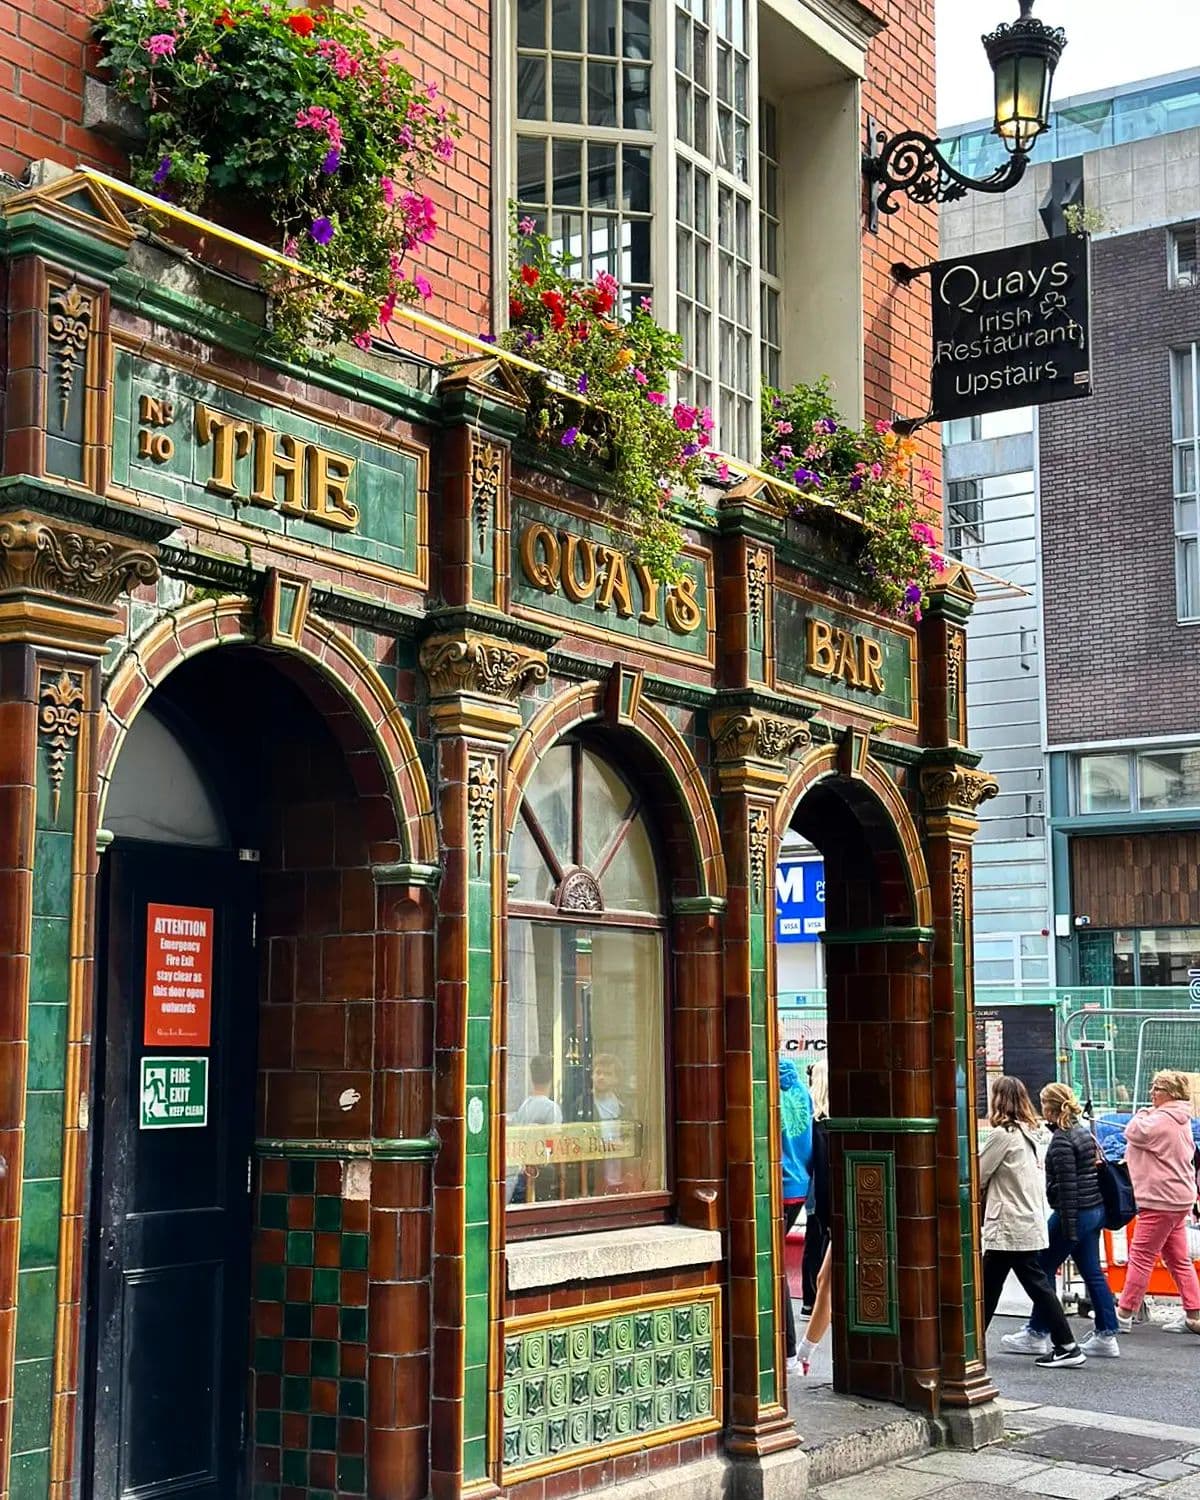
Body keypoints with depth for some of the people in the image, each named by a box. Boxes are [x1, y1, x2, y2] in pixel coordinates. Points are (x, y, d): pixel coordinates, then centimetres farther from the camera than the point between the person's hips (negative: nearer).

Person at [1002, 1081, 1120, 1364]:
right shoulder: (1082, 1130, 11)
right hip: (1095, 1210, 9)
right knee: (1093, 1273, 12)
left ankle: (1037, 1335, 12)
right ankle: (1106, 1336, 12)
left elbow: (1067, 1187, -19)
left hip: (1075, 1212, -9)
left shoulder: (1061, 1141, -17)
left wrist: (1069, 1230, -18)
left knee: (1044, 1269, 4)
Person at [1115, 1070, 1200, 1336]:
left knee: (1141, 1256, -4)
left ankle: (1124, 1314, 0)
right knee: (1179, 1259, 13)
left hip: (1161, 1202, -10)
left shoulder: (1160, 1121, -20)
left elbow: (1133, 1133, -15)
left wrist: (1143, 1113, 1)